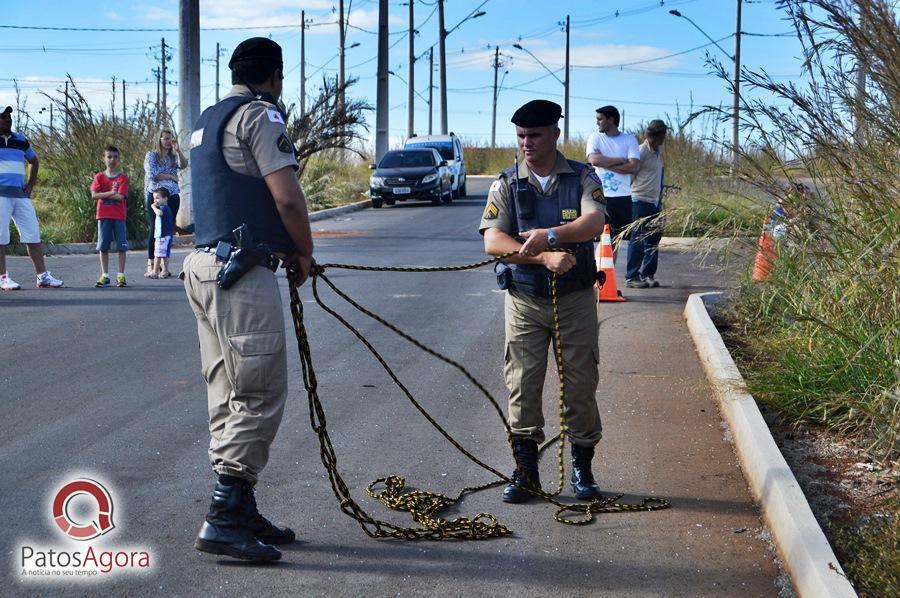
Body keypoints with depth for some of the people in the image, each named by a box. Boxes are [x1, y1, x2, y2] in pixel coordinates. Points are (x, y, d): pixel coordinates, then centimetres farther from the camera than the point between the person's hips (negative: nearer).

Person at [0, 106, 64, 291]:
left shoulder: (21, 140, 14)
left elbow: (33, 160, 28)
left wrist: (30, 184, 16)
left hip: (20, 194, 5)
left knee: (33, 233, 2)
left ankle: (42, 276, 5)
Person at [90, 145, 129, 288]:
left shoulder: (122, 177, 0)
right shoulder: (99, 177, 6)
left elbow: (120, 196, -12)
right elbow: (94, 195, -7)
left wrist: (103, 195, -8)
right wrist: (110, 193, -15)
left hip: (119, 216, -2)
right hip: (103, 216, 2)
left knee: (122, 246, -1)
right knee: (103, 246, 3)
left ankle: (121, 275, 6)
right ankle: (104, 276, 9)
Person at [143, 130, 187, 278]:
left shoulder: (174, 157, 15)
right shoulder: (151, 155, 5)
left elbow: (184, 165, -6)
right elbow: (152, 174, -9)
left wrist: (178, 150, -16)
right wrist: (170, 176, -3)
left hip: (173, 197, 4)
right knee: (154, 229, -5)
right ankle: (151, 265, -4)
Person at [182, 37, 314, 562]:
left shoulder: (209, 121, 21)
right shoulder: (260, 115, -8)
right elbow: (288, 198, -17)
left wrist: (286, 249, 20)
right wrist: (305, 253, -1)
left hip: (207, 263, 10)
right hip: (242, 273, -10)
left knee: (229, 395, 12)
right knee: (261, 394, -8)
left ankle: (240, 513, 17)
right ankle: (226, 518, -10)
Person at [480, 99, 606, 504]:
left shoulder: (582, 178, 1)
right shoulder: (506, 185, 1)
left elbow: (594, 223, -18)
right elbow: (492, 241, -12)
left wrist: (549, 235, -34)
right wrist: (545, 257, -25)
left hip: (575, 299, 0)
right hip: (524, 300, 0)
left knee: (581, 383, 4)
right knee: (522, 384, 0)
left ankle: (582, 469, 17)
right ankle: (525, 473, 10)